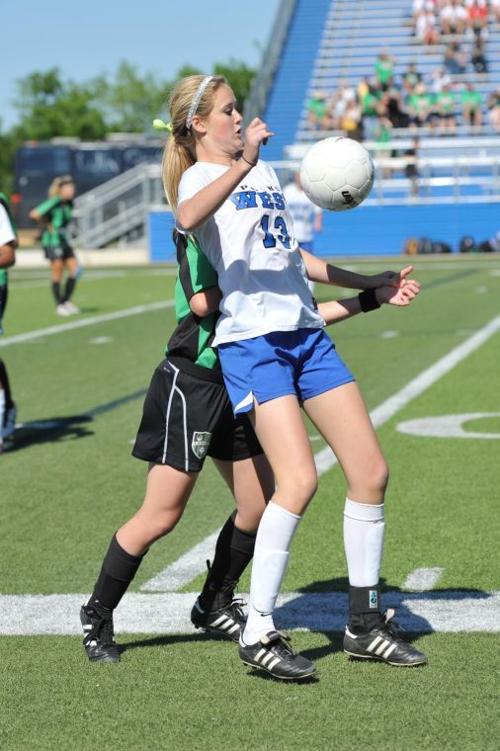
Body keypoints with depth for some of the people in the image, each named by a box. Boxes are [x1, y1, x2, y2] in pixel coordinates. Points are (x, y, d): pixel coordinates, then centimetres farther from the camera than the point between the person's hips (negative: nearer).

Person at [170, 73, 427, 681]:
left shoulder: (263, 171, 22)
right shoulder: (199, 177, -3)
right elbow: (187, 219, -30)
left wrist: (367, 284, 35)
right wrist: (242, 163, -41)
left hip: (306, 333, 8)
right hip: (250, 340, -8)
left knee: (370, 470, 2)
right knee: (299, 480, -20)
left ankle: (365, 623, 14)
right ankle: (257, 632, -8)